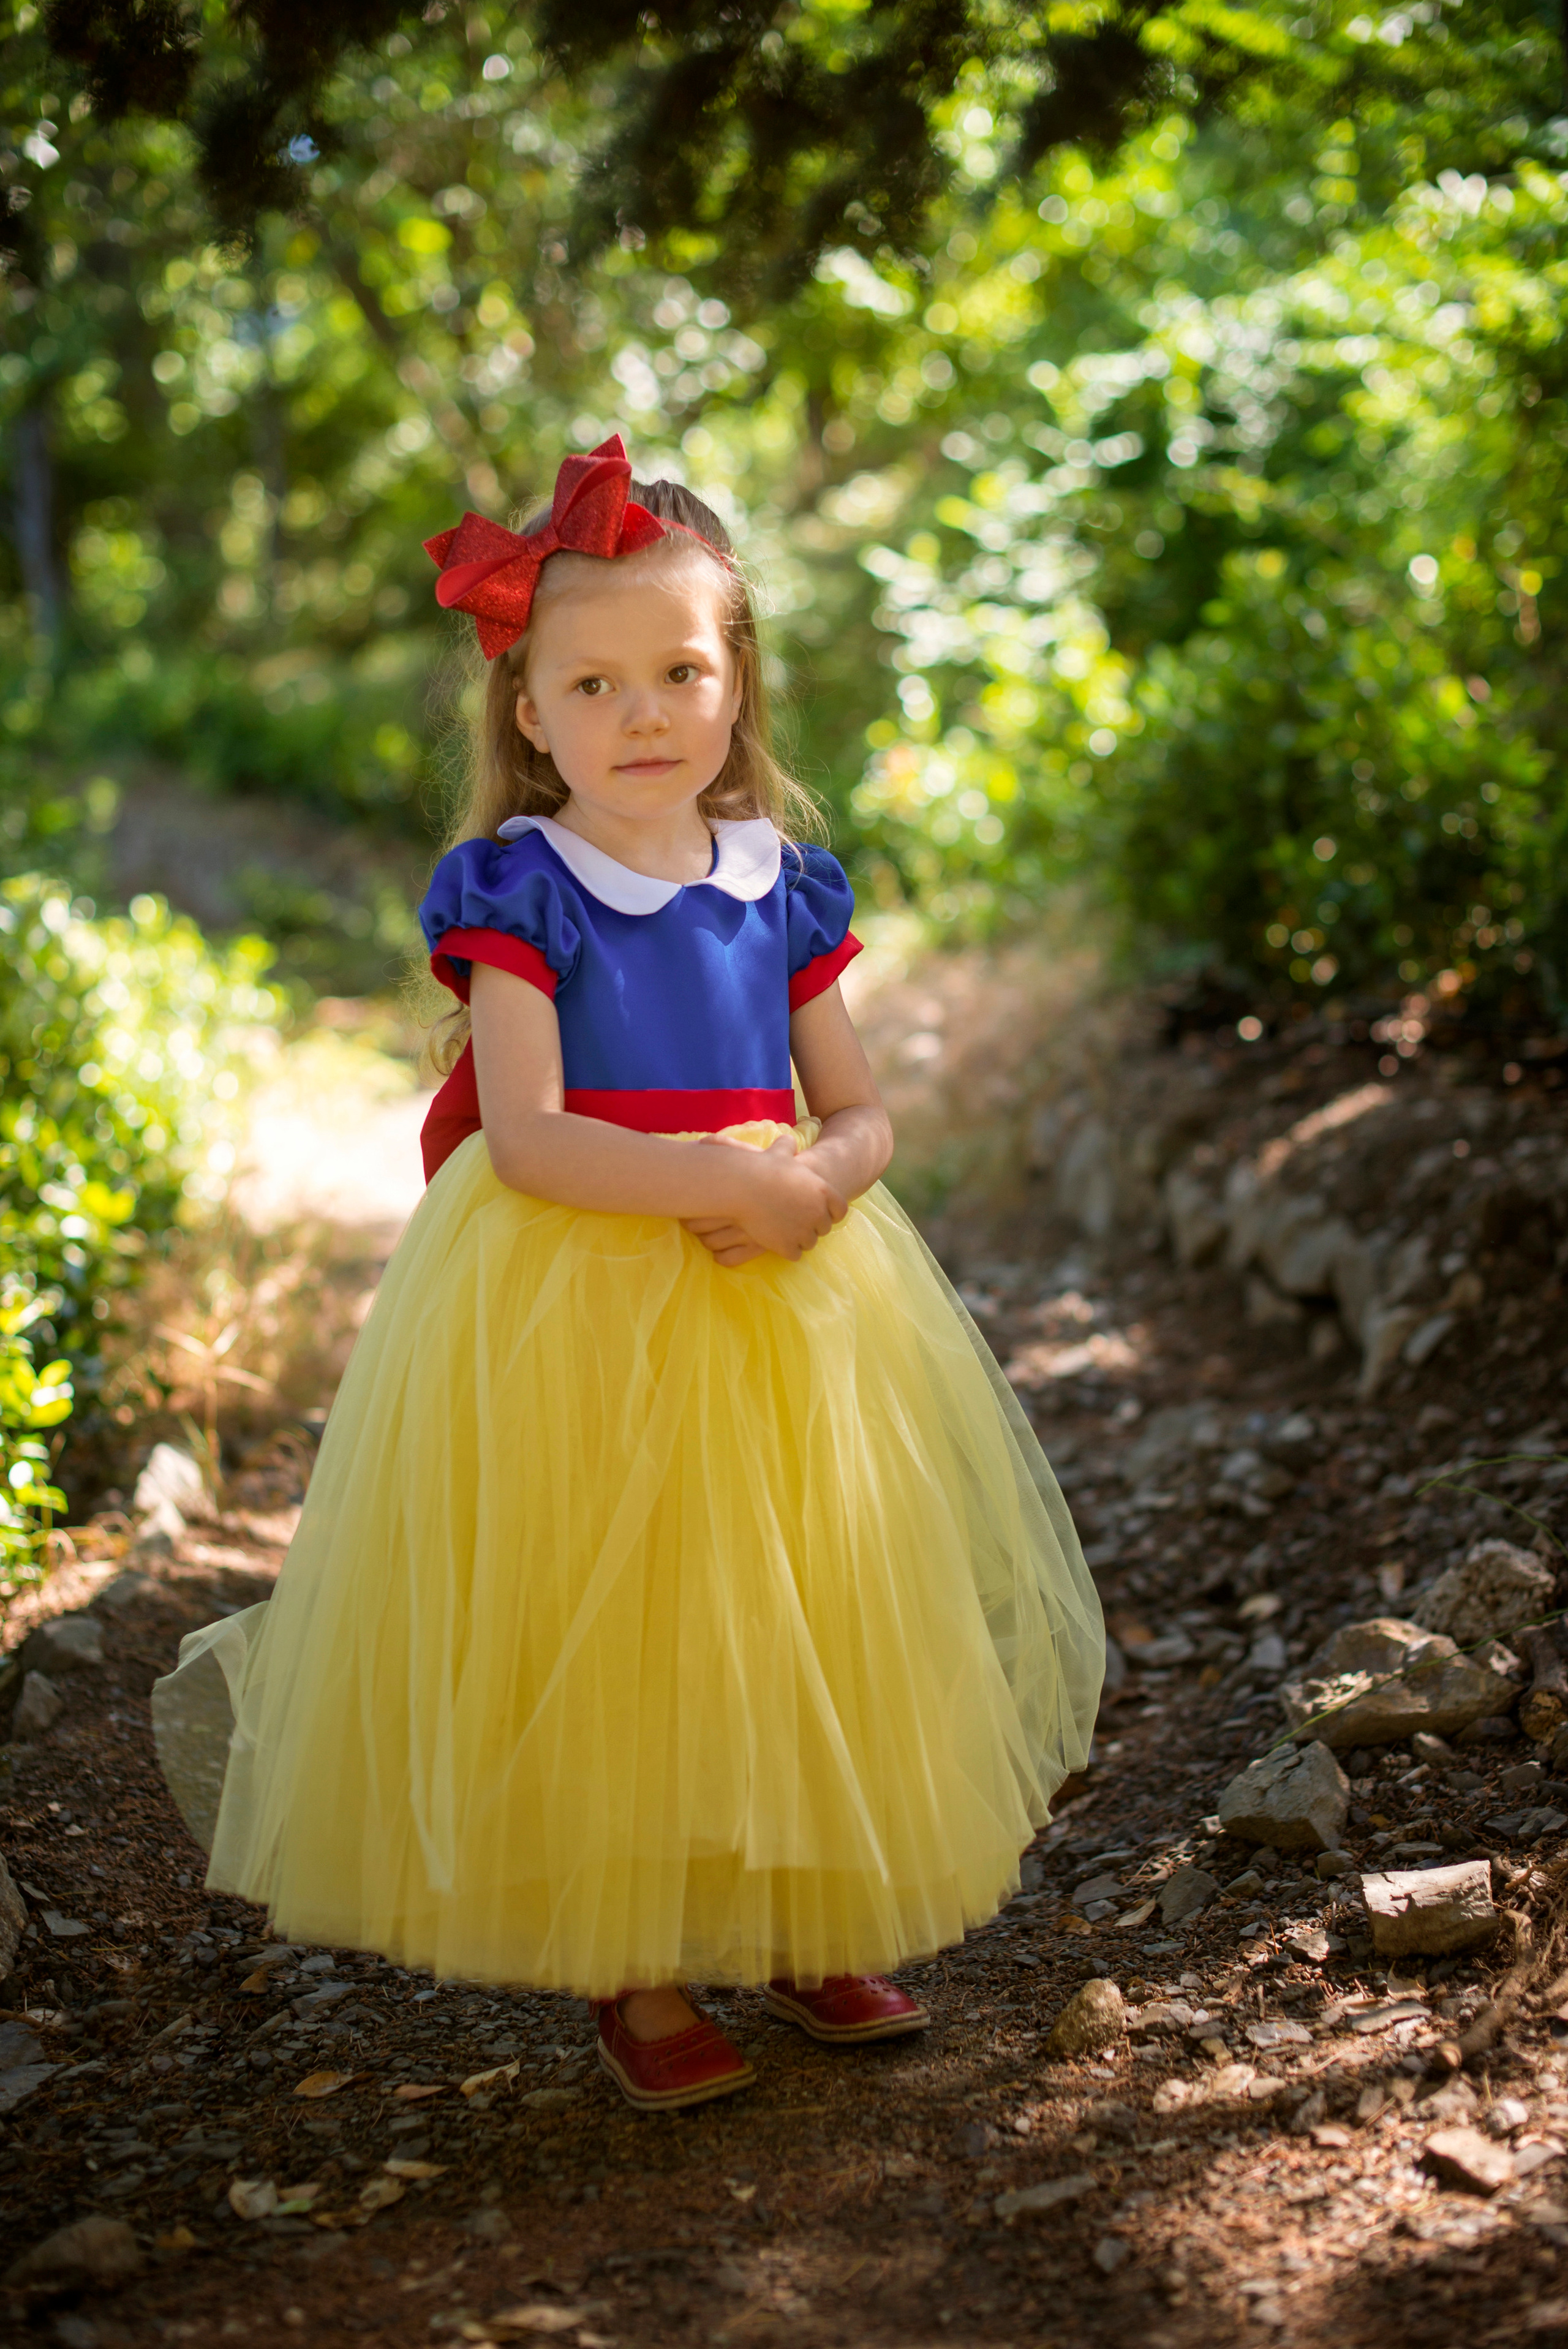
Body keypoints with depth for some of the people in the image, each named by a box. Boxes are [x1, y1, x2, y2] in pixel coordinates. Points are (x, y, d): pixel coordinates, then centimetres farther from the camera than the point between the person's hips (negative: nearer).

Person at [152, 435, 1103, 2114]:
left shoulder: (782, 888, 6)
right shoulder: (516, 893, -6)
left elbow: (859, 1115, 8)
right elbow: (527, 1139, -16)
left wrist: (819, 1189, -15)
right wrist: (729, 1176, -23)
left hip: (783, 1304, 4)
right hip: (569, 1309, -4)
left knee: (794, 1617, 11)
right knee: (598, 1642, 2)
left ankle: (803, 1930, 29)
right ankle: (632, 1975, 18)